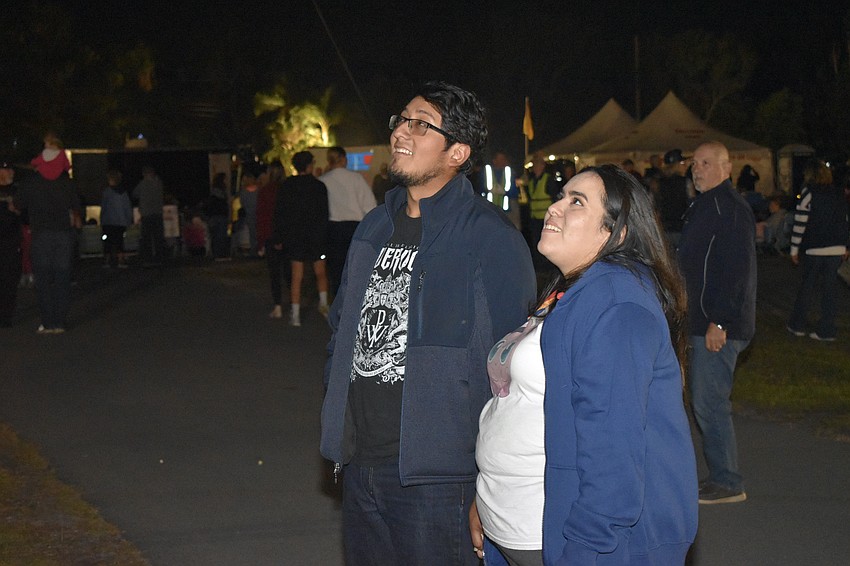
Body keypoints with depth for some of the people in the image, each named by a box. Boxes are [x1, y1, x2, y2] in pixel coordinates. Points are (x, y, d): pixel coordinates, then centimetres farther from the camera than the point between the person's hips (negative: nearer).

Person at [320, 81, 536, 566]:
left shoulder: (491, 238, -11)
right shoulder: (375, 228, 12)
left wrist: (486, 491, -14)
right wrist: (337, 412, 12)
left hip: (433, 476, -7)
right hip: (359, 466, 7)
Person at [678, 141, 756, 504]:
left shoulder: (730, 208, -15)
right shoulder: (705, 205, 17)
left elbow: (736, 269, -23)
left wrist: (719, 321, -25)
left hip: (719, 327, -11)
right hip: (704, 322, 11)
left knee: (709, 403, -6)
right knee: (706, 402, 15)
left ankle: (728, 484, 3)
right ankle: (721, 476, 24)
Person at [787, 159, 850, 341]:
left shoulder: (809, 193, -7)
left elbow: (800, 224, -9)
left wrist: (794, 250, -3)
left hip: (815, 249, -4)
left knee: (807, 288, 8)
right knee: (829, 289, 7)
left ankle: (797, 325, 15)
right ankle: (826, 330, 8)